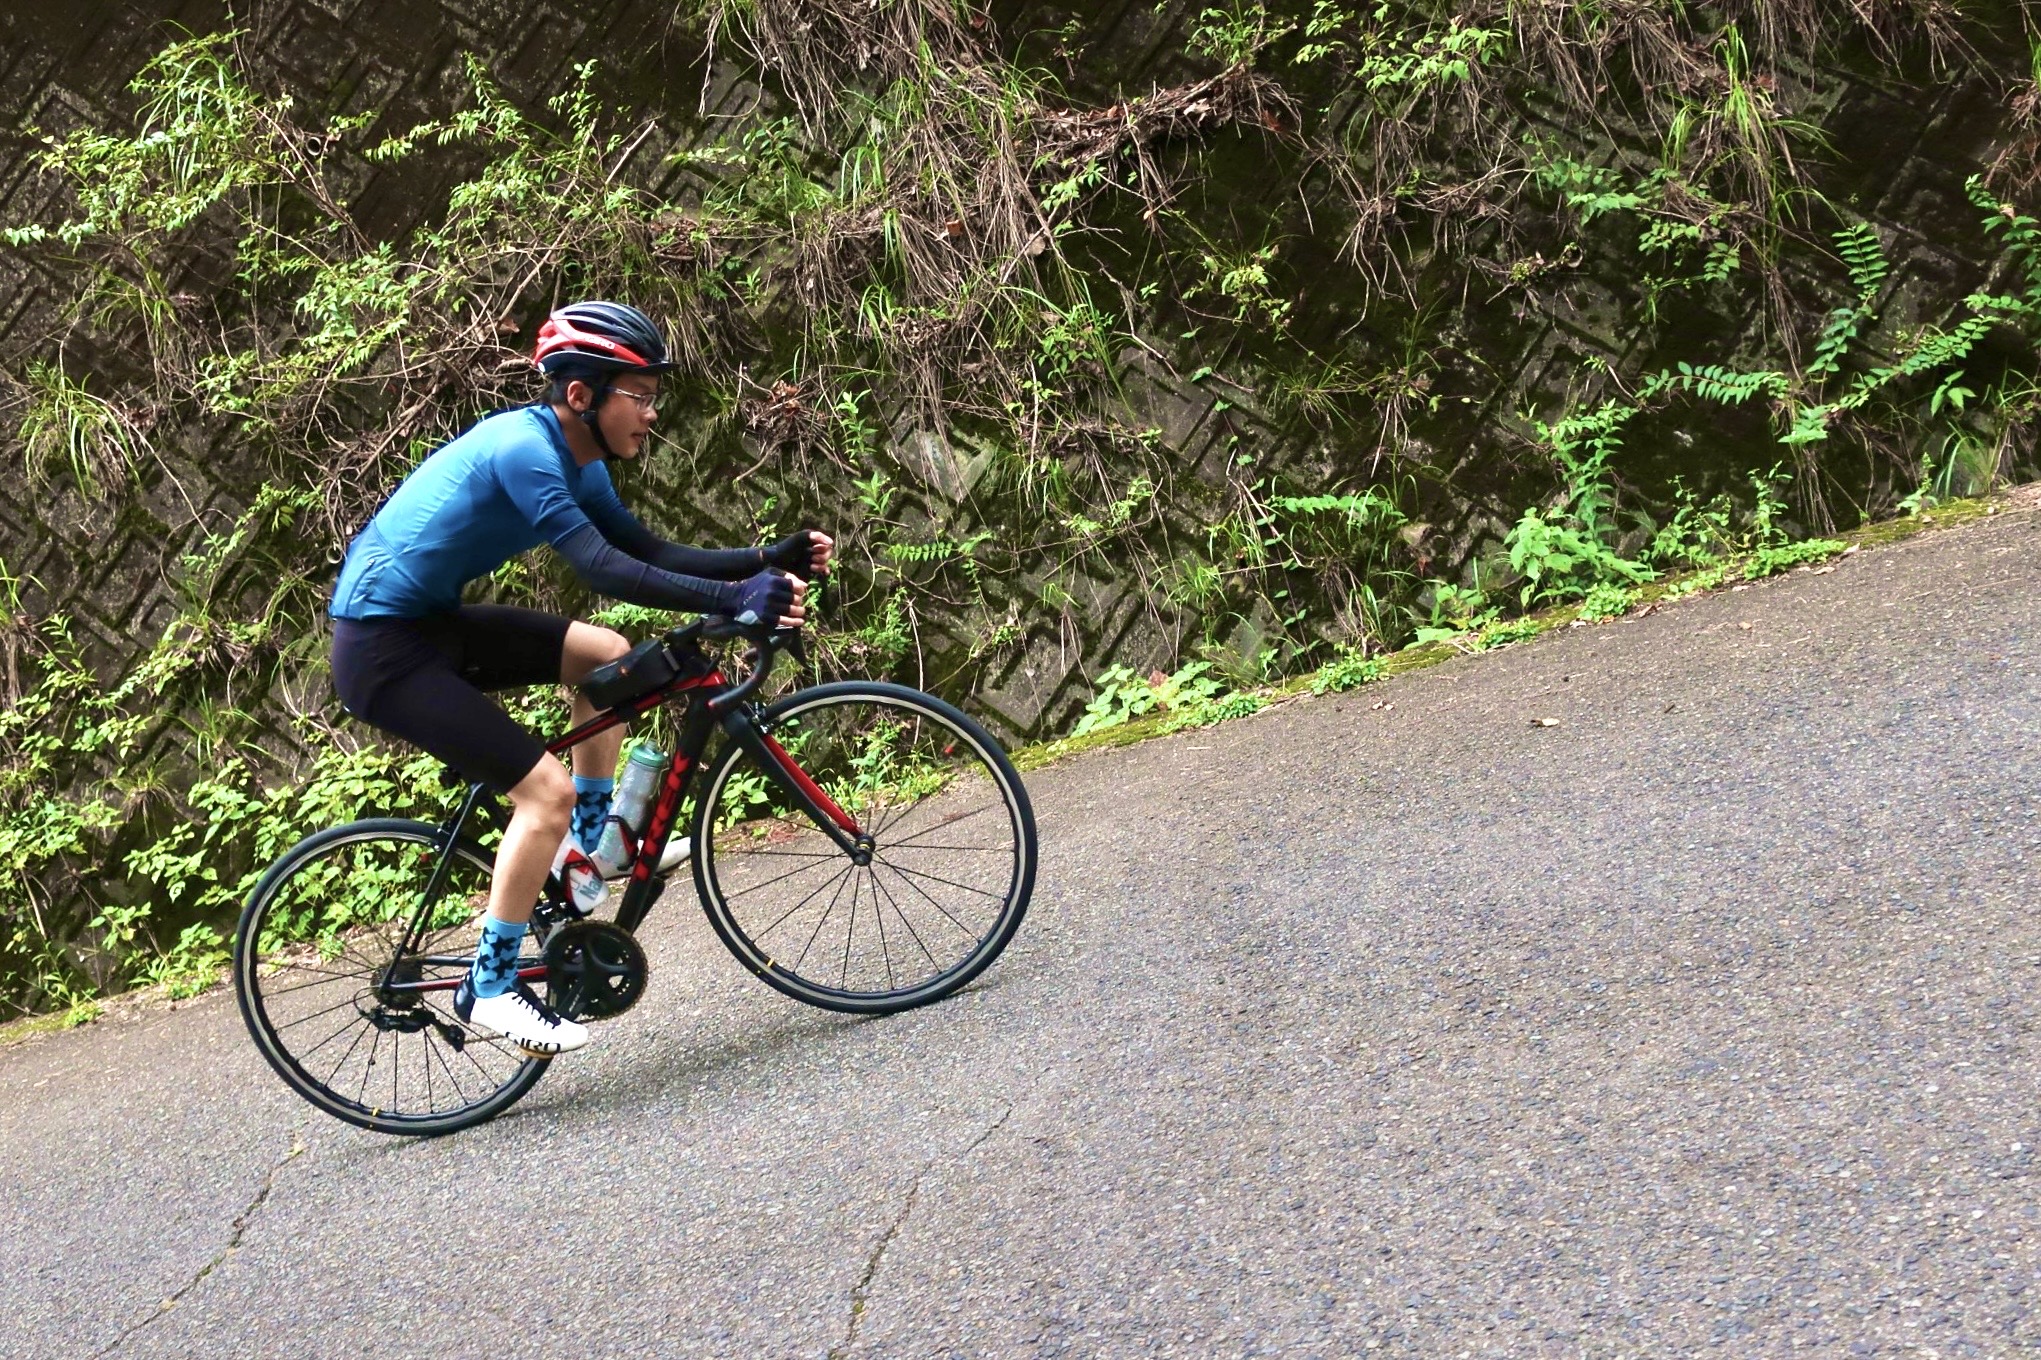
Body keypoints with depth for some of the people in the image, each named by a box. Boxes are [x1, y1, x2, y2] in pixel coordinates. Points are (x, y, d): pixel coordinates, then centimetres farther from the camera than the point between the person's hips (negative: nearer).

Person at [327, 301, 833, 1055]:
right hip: (381, 647, -10)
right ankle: (490, 988, -3)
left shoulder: (575, 460, 5)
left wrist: (771, 560, -4)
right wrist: (733, 599, -37)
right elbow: (603, 569, -32)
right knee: (546, 790, -15)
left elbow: (651, 554, 5)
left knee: (609, 656, 13)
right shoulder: (523, 448, -24)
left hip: (433, 622, 10)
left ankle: (584, 850, 20)